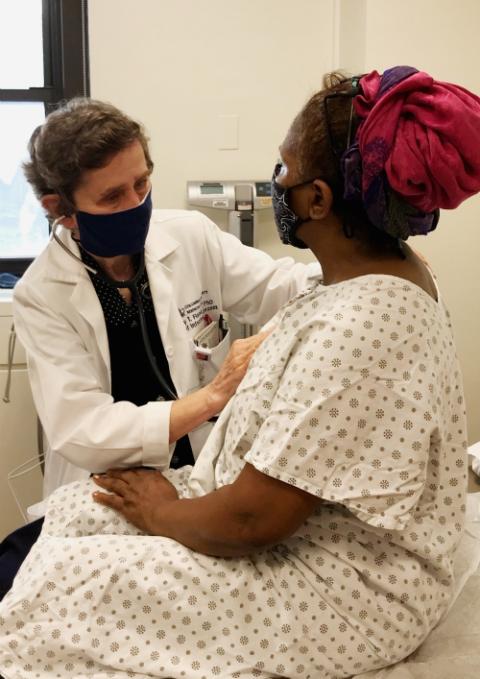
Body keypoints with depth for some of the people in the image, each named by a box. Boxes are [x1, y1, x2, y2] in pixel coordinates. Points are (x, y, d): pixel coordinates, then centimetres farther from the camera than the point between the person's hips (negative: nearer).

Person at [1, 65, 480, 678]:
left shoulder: (358, 329, -31)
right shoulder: (380, 272, 2)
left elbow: (254, 519, -27)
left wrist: (167, 513, -6)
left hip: (346, 597, -9)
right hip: (309, 524, 9)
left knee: (57, 585, -8)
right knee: (73, 509, 5)